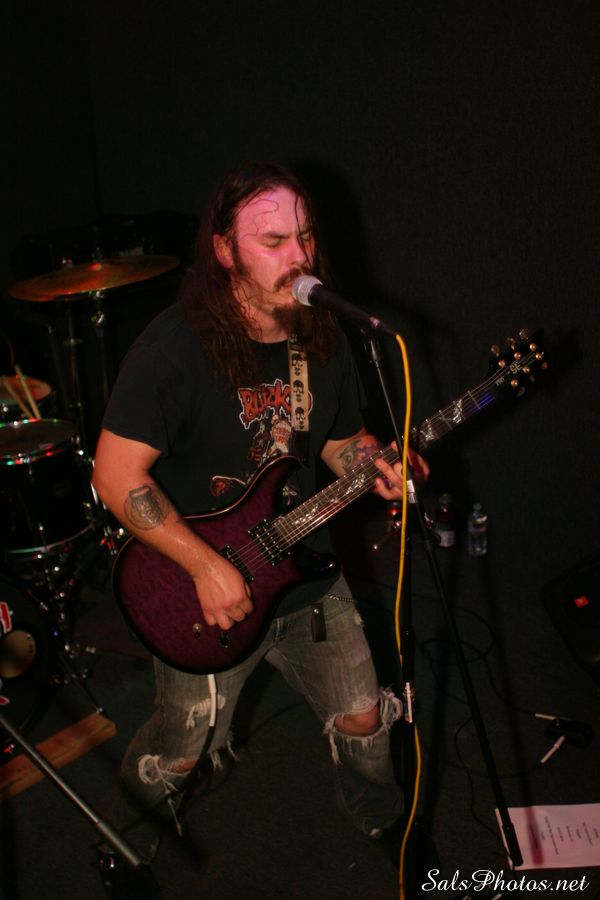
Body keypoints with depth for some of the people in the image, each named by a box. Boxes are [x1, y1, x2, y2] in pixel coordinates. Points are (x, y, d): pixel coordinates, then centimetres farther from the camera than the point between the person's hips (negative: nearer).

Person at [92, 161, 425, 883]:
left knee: (362, 718, 16)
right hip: (203, 588, -4)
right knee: (179, 752, 14)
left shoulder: (324, 339, -3)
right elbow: (116, 475, -22)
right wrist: (206, 565, -25)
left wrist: (376, 465, -13)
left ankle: (382, 823, 51)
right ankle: (126, 843, 50)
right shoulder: (175, 347, -23)